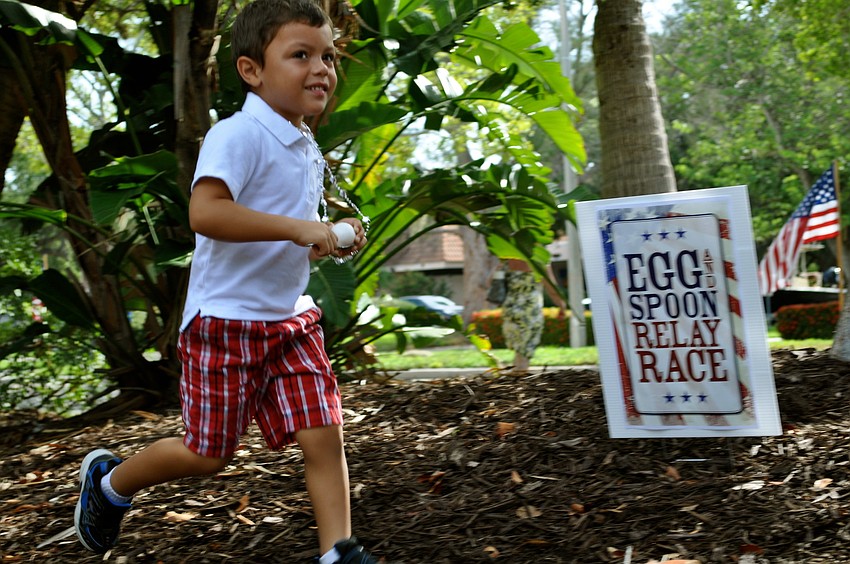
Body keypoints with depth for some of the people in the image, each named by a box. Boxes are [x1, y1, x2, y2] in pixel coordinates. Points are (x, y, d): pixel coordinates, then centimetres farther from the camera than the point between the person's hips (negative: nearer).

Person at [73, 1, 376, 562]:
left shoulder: (308, 149, 12)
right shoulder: (238, 135, -17)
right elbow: (205, 212, -33)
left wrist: (336, 239, 8)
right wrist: (297, 228, -33)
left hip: (291, 318, 8)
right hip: (226, 320, -7)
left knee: (324, 435, -1)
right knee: (209, 454, 6)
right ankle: (108, 481, 32)